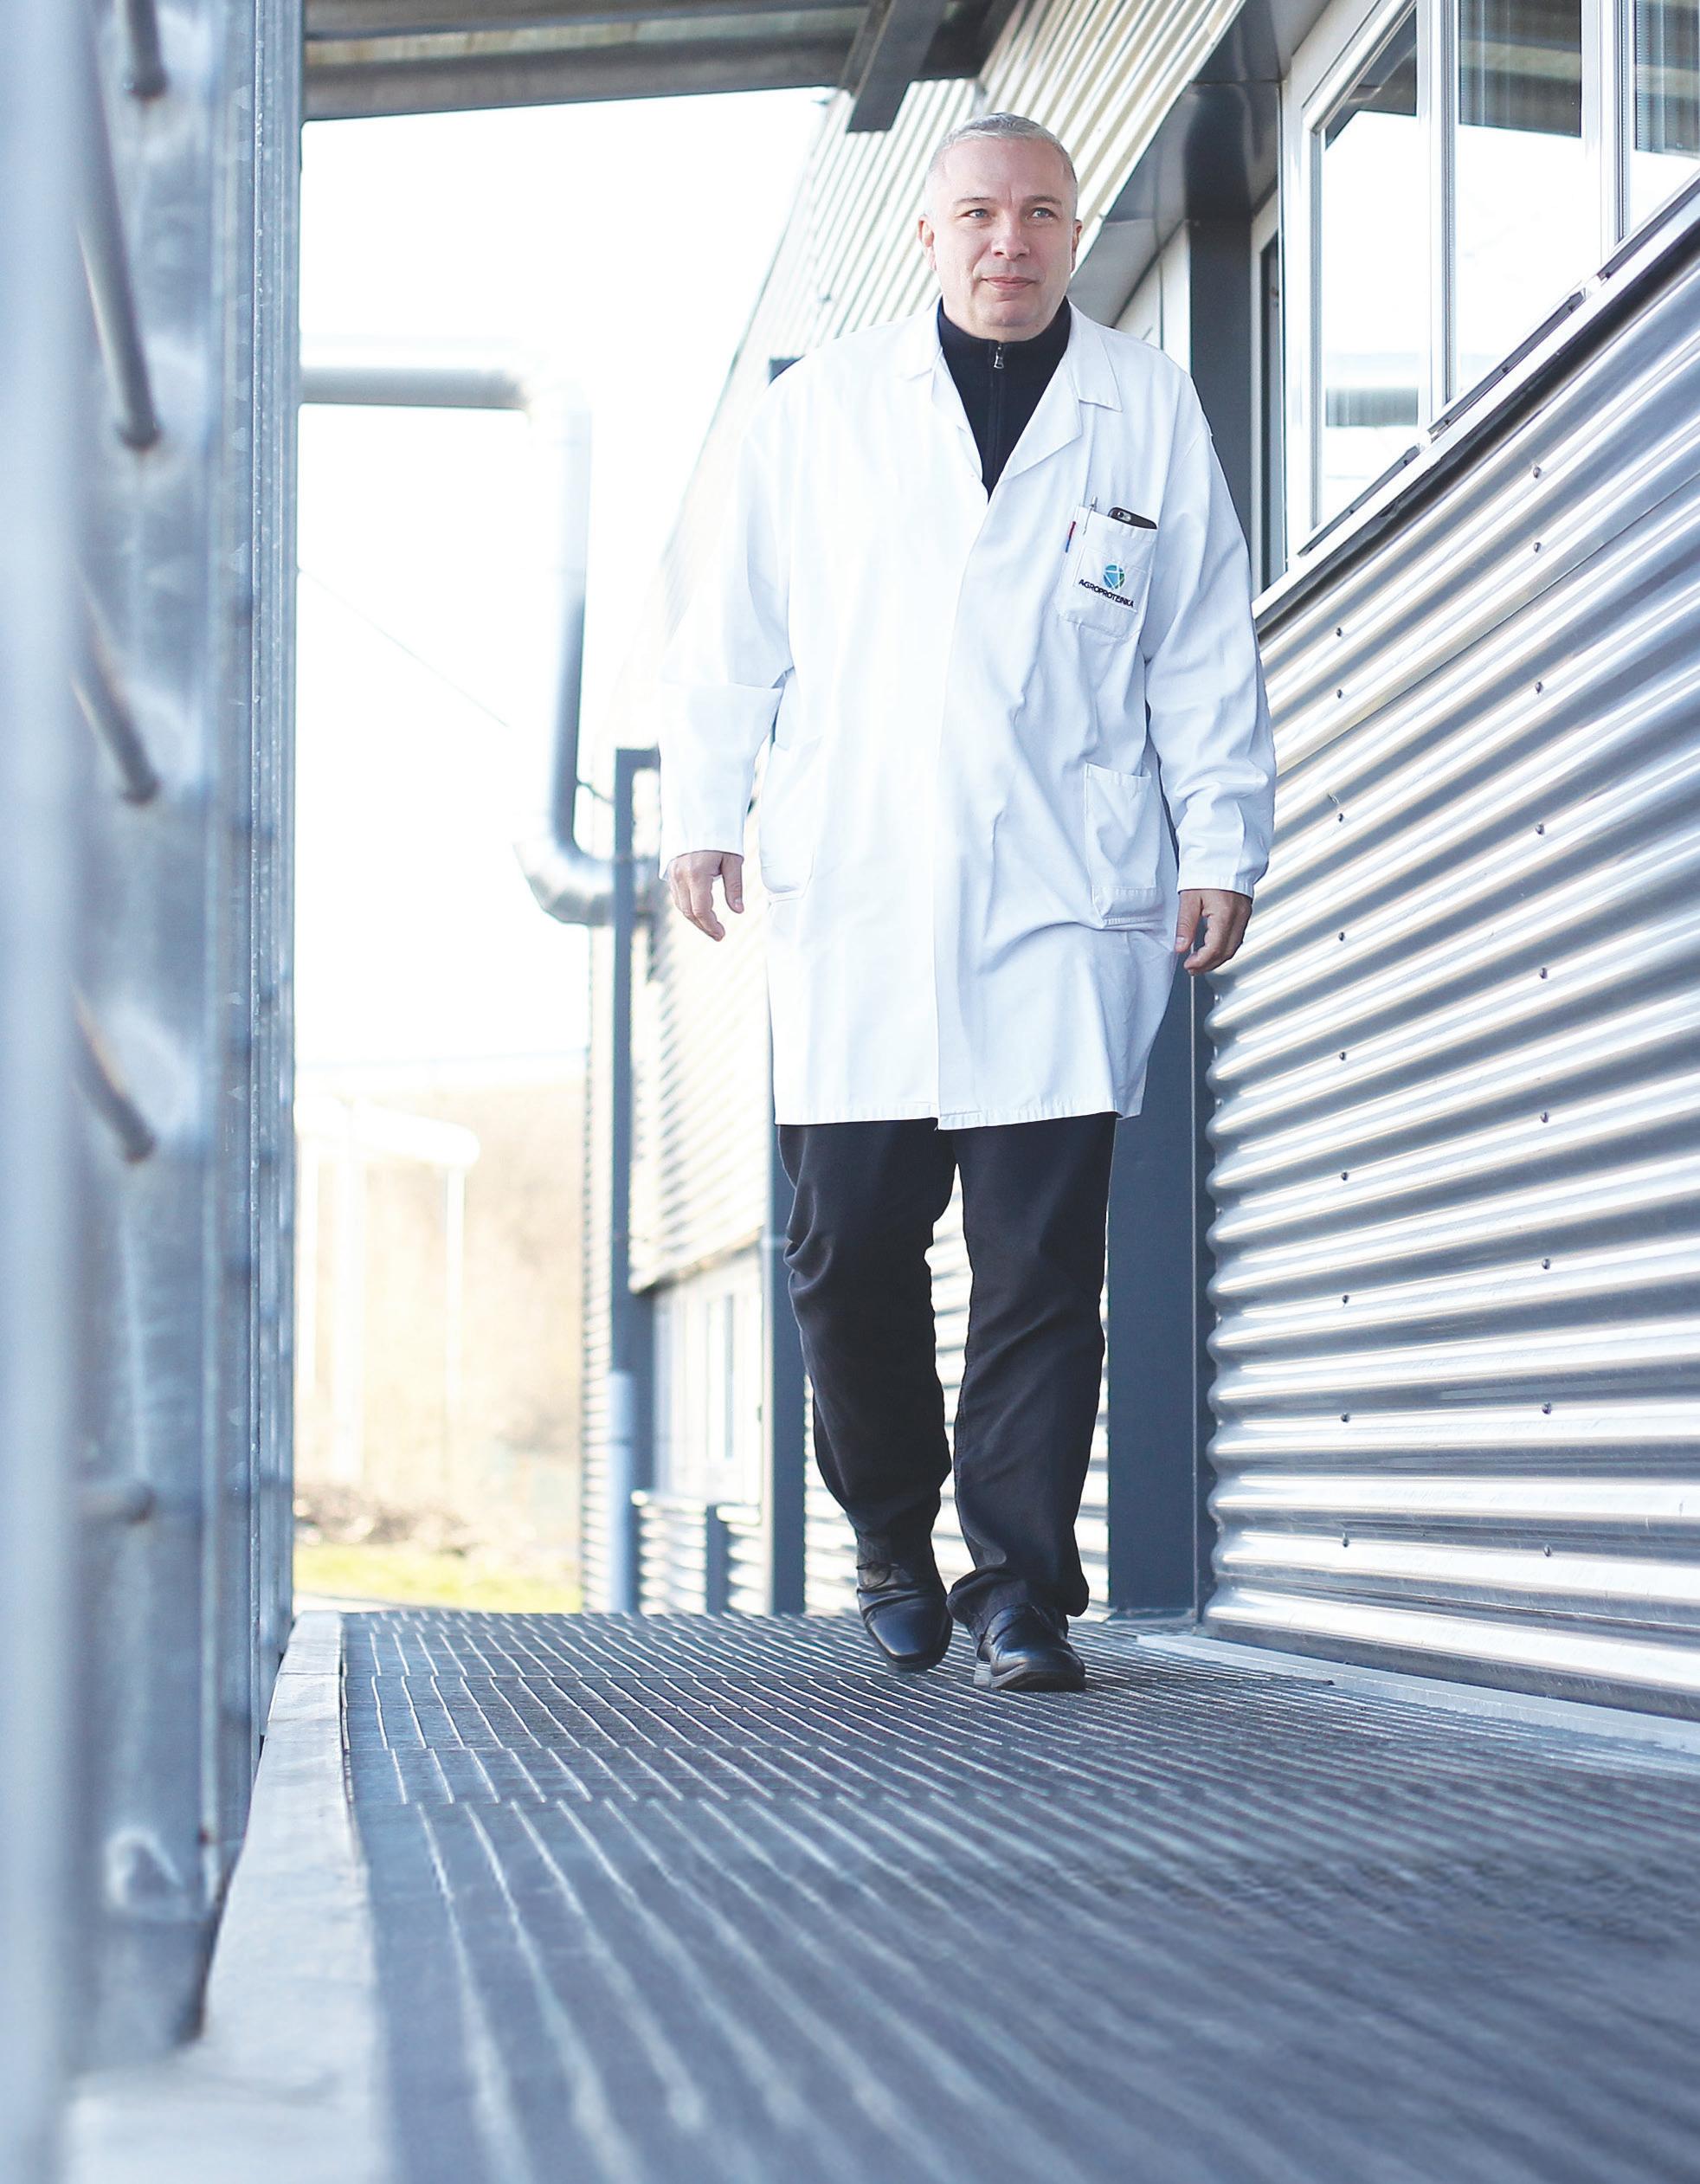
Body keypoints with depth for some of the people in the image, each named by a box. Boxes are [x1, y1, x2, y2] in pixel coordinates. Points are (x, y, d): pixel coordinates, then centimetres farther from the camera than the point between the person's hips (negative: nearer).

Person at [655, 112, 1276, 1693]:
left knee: (1043, 1257, -4)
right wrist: (701, 813, 7)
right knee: (846, 1242, 0)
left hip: (1071, 905, -1)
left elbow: (1204, 647, 10)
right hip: (856, 896, 1)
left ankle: (1022, 1591, 1)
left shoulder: (1148, 411, 10)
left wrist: (1221, 844, 4)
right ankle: (889, 1530, 21)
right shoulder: (818, 409, 11)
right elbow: (734, 631, 13)